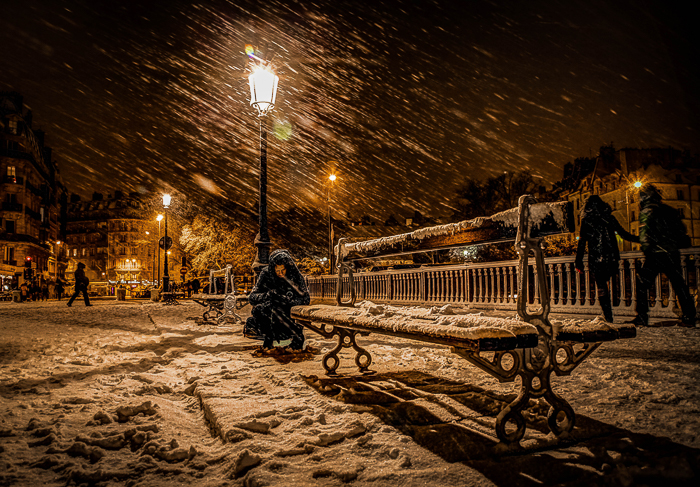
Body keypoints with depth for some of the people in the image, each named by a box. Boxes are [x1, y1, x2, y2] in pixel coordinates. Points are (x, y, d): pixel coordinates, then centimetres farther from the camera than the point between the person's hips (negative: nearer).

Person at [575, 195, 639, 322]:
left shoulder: (586, 221, -1)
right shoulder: (609, 218, 4)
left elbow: (582, 243, -3)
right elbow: (623, 234, 10)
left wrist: (579, 262, 1)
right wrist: (639, 239, 25)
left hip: (595, 259, -2)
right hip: (612, 258, 2)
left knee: (601, 287, 4)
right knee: (611, 284, 17)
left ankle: (608, 316, 2)